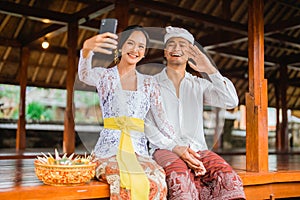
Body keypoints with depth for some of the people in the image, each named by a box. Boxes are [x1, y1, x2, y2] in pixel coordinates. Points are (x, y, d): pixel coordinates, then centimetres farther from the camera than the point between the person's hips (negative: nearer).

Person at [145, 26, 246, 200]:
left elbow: (231, 102, 2)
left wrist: (210, 70, -6)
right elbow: (146, 125, 2)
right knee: (180, 177, -37)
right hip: (164, 149, -2)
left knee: (227, 176, -29)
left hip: (197, 149, 2)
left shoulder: (199, 85, 18)